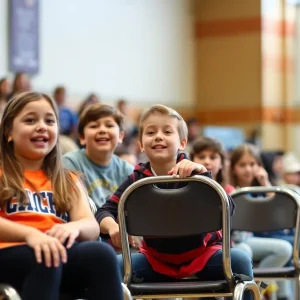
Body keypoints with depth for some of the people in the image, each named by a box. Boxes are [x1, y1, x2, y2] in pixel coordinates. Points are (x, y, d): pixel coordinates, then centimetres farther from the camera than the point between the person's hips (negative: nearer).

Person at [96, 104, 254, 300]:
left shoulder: (192, 172, -19)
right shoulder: (137, 179, -10)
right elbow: (105, 212, -12)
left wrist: (203, 174, -46)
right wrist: (112, 226, -36)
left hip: (203, 254, -2)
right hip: (157, 259, 2)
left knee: (239, 260, -28)